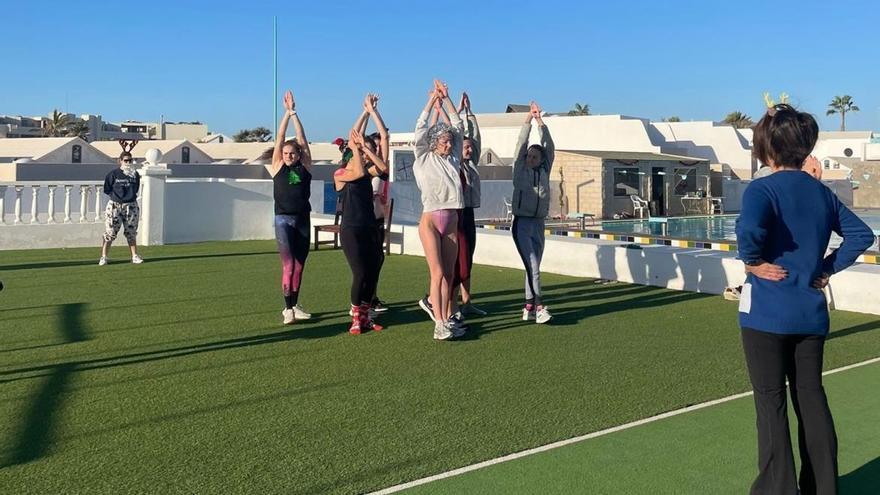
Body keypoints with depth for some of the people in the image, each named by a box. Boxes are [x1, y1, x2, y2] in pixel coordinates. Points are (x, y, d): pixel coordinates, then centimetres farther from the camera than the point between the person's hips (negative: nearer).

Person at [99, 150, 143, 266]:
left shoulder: (135, 174, 6)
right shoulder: (113, 174, -4)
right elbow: (107, 190, -1)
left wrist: (130, 194, -2)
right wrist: (117, 194, -7)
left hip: (131, 206, 3)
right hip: (115, 206, -3)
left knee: (131, 233, 10)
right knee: (110, 232, -3)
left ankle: (135, 256, 17)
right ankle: (104, 257, 3)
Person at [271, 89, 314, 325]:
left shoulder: (305, 167, 6)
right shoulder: (278, 166, 3)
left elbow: (302, 140, 2)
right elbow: (279, 139, -1)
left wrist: (294, 113, 1)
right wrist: (287, 112, -2)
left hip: (303, 220, 3)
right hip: (283, 220, -3)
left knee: (299, 266, 8)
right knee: (288, 265, -11)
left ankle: (294, 305, 18)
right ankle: (288, 309, -9)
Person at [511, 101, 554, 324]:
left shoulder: (544, 171, 10)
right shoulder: (520, 169, 3)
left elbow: (549, 147, 3)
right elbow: (521, 144, -4)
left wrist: (540, 122, -4)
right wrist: (529, 119, -8)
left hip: (538, 224, 4)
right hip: (521, 222, -4)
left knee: (534, 267, 5)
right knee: (532, 266, -14)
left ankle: (529, 307, 9)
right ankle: (538, 306, -16)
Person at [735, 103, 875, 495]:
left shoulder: (762, 189, -12)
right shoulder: (822, 192, 8)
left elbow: (749, 228, -32)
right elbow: (861, 234, 11)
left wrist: (752, 261, -15)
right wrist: (829, 267, 8)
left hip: (767, 313, -6)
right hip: (811, 313, 6)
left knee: (771, 403, 4)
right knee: (811, 398, 16)